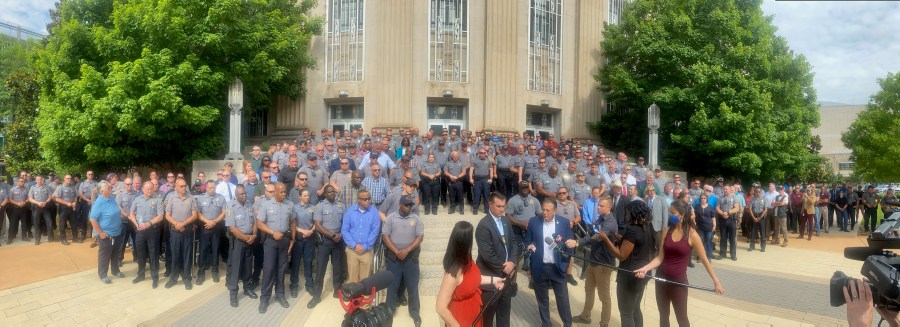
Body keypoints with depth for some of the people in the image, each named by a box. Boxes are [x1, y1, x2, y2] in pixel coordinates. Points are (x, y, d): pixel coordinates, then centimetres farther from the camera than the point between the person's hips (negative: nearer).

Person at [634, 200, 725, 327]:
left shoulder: (692, 234, -11)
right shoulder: (666, 231, 0)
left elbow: (704, 260, -6)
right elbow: (660, 257, -1)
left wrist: (716, 282, -5)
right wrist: (645, 268, -16)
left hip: (679, 281, -4)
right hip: (661, 278, 4)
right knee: (663, 316, 16)